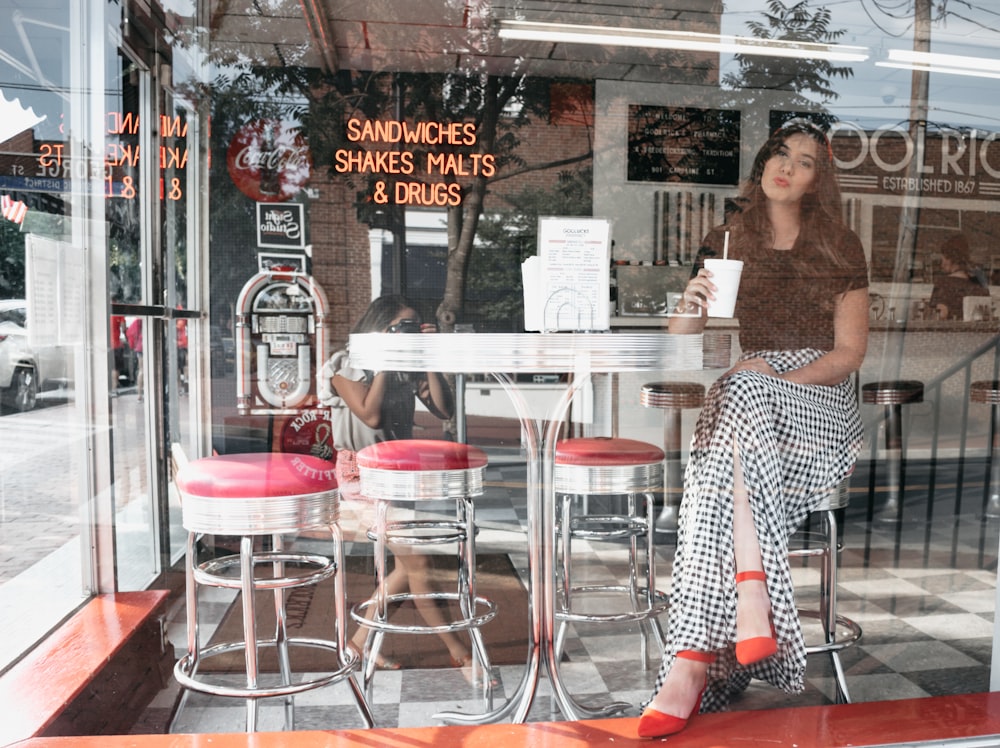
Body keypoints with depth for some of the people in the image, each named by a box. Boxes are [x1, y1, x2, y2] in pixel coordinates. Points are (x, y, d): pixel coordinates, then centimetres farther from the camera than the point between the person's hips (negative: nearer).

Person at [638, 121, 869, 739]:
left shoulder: (842, 248, 12)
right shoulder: (724, 243, 16)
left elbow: (851, 352, 4)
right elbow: (681, 348, 12)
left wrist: (776, 378, -12)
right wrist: (689, 310, -12)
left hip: (820, 404, -2)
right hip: (741, 401, 2)